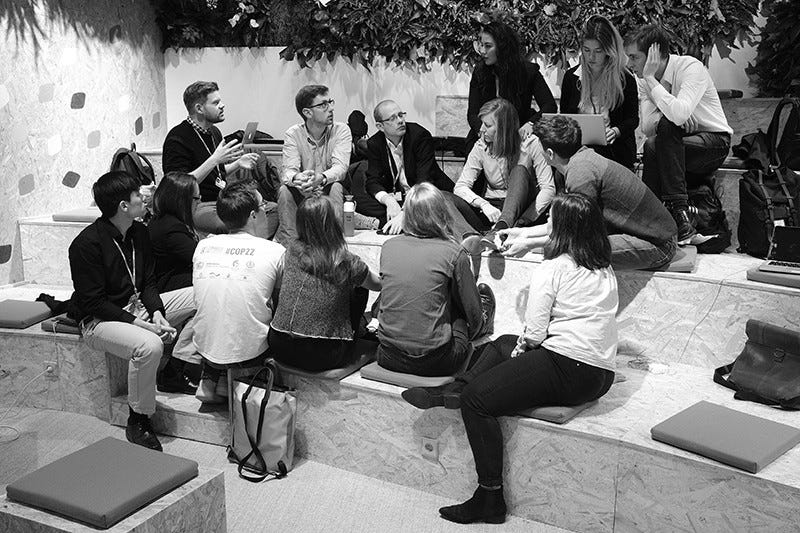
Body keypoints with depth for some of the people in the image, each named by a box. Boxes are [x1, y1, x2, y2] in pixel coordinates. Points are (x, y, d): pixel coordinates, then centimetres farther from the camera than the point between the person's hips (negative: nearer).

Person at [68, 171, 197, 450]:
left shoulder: (139, 232, 4)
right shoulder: (87, 244, -20)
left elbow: (147, 282, 8)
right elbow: (93, 303, -20)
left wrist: (157, 312, -12)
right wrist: (137, 322, -27)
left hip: (139, 306, 8)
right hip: (100, 320, -8)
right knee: (148, 345, -37)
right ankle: (137, 422, -17)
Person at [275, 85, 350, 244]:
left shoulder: (341, 130, -7)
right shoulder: (293, 134, -4)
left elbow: (340, 167, -21)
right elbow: (289, 170, -17)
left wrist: (321, 178, -44)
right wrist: (296, 178, -44)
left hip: (329, 194, -1)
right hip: (302, 195, 1)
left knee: (336, 188, -32)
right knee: (284, 190, -28)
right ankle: (288, 245, -22)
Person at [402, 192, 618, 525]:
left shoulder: (552, 269, -10)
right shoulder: (604, 268, 14)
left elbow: (534, 332, -12)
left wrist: (520, 349, 9)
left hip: (568, 370, -10)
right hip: (601, 374, 10)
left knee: (476, 398, -9)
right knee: (502, 345, 25)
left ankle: (490, 498, -7)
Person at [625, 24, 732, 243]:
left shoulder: (691, 68, -20)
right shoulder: (644, 80, -1)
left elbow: (679, 114, -38)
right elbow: (647, 128, -9)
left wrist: (650, 78, -31)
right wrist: (669, 115, -29)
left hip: (715, 142, -6)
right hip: (680, 144, 6)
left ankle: (679, 214, -30)